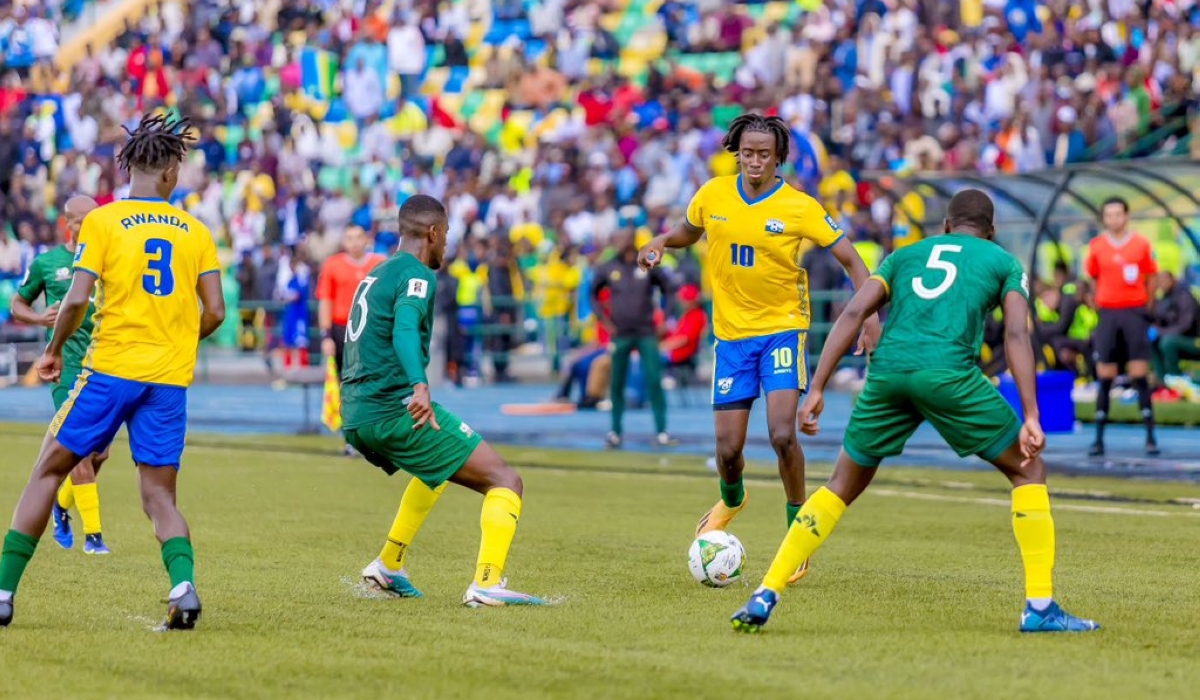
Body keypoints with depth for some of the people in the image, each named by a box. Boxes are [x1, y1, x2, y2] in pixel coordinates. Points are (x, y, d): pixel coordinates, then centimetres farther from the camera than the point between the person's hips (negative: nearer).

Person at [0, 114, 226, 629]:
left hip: (111, 368, -3)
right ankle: (183, 584, -18)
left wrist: (54, 350, 8)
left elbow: (77, 300, -9)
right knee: (159, 496, 8)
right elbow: (214, 311, 5)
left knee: (49, 471, 9)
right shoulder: (195, 231, 7)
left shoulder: (102, 221, -2)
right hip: (170, 378, 3)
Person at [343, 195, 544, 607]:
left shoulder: (375, 275, 22)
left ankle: (388, 566, 32)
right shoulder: (416, 275, -7)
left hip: (355, 418, 10)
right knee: (505, 481, -8)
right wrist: (420, 387, -42)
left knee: (436, 471, 37)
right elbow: (404, 330, -27)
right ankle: (488, 582, -25)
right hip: (394, 409, -10)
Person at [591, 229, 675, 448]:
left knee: (654, 381, -6)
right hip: (620, 335, 1)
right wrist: (604, 321, 4)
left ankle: (661, 431, -3)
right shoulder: (607, 269, 0)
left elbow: (668, 290, 7)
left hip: (646, 333, -1)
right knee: (616, 384, 3)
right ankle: (615, 431, 11)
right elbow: (593, 294, 12)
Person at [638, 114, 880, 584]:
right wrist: (661, 242, -2)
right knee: (728, 448, 2)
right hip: (731, 333, 3)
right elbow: (689, 231, 20)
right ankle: (731, 501, 39)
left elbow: (850, 260, -6)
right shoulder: (713, 196, -1)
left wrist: (869, 313, -18)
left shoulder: (799, 208, -11)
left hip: (782, 328, -3)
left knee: (782, 434, -19)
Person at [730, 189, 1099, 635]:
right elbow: (1016, 334, 5)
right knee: (1029, 470, 14)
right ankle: (1040, 607, 6)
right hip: (949, 375, -3)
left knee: (842, 486, 20)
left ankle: (764, 598, 11)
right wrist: (1031, 418, -3)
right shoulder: (1004, 262, 21)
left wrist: (816, 390, 10)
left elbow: (853, 314, 14)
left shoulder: (906, 255, 29)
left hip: (887, 372, 3)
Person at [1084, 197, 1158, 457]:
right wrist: (1101, 303, 7)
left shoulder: (1141, 244, 1)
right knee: (1105, 377, 1)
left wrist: (1148, 306, 3)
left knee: (1140, 375, -4)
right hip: (1108, 313, 1)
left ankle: (1150, 436, -1)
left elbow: (1150, 279, 8)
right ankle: (1099, 439, 4)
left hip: (1135, 312, -1)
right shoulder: (1096, 246, 4)